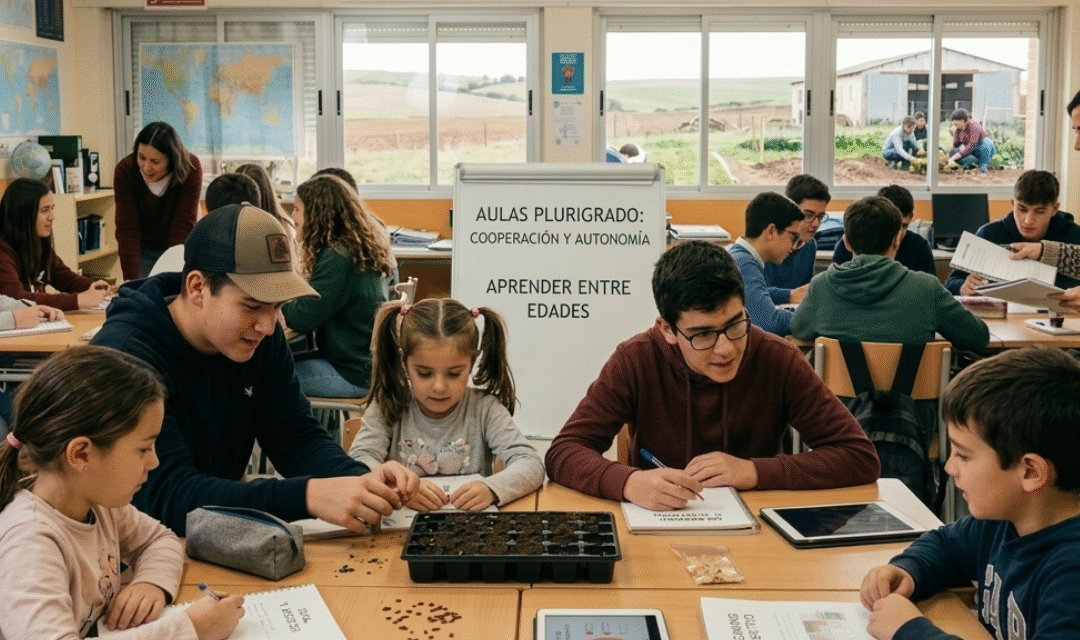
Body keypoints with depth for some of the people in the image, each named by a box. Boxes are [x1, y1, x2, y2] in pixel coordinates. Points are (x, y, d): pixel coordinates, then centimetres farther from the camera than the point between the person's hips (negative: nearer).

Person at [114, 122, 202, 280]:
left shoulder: (190, 168, -24)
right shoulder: (125, 170, -22)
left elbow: (183, 227, -26)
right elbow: (127, 230, -24)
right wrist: (131, 281, -34)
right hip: (142, 252, 1)